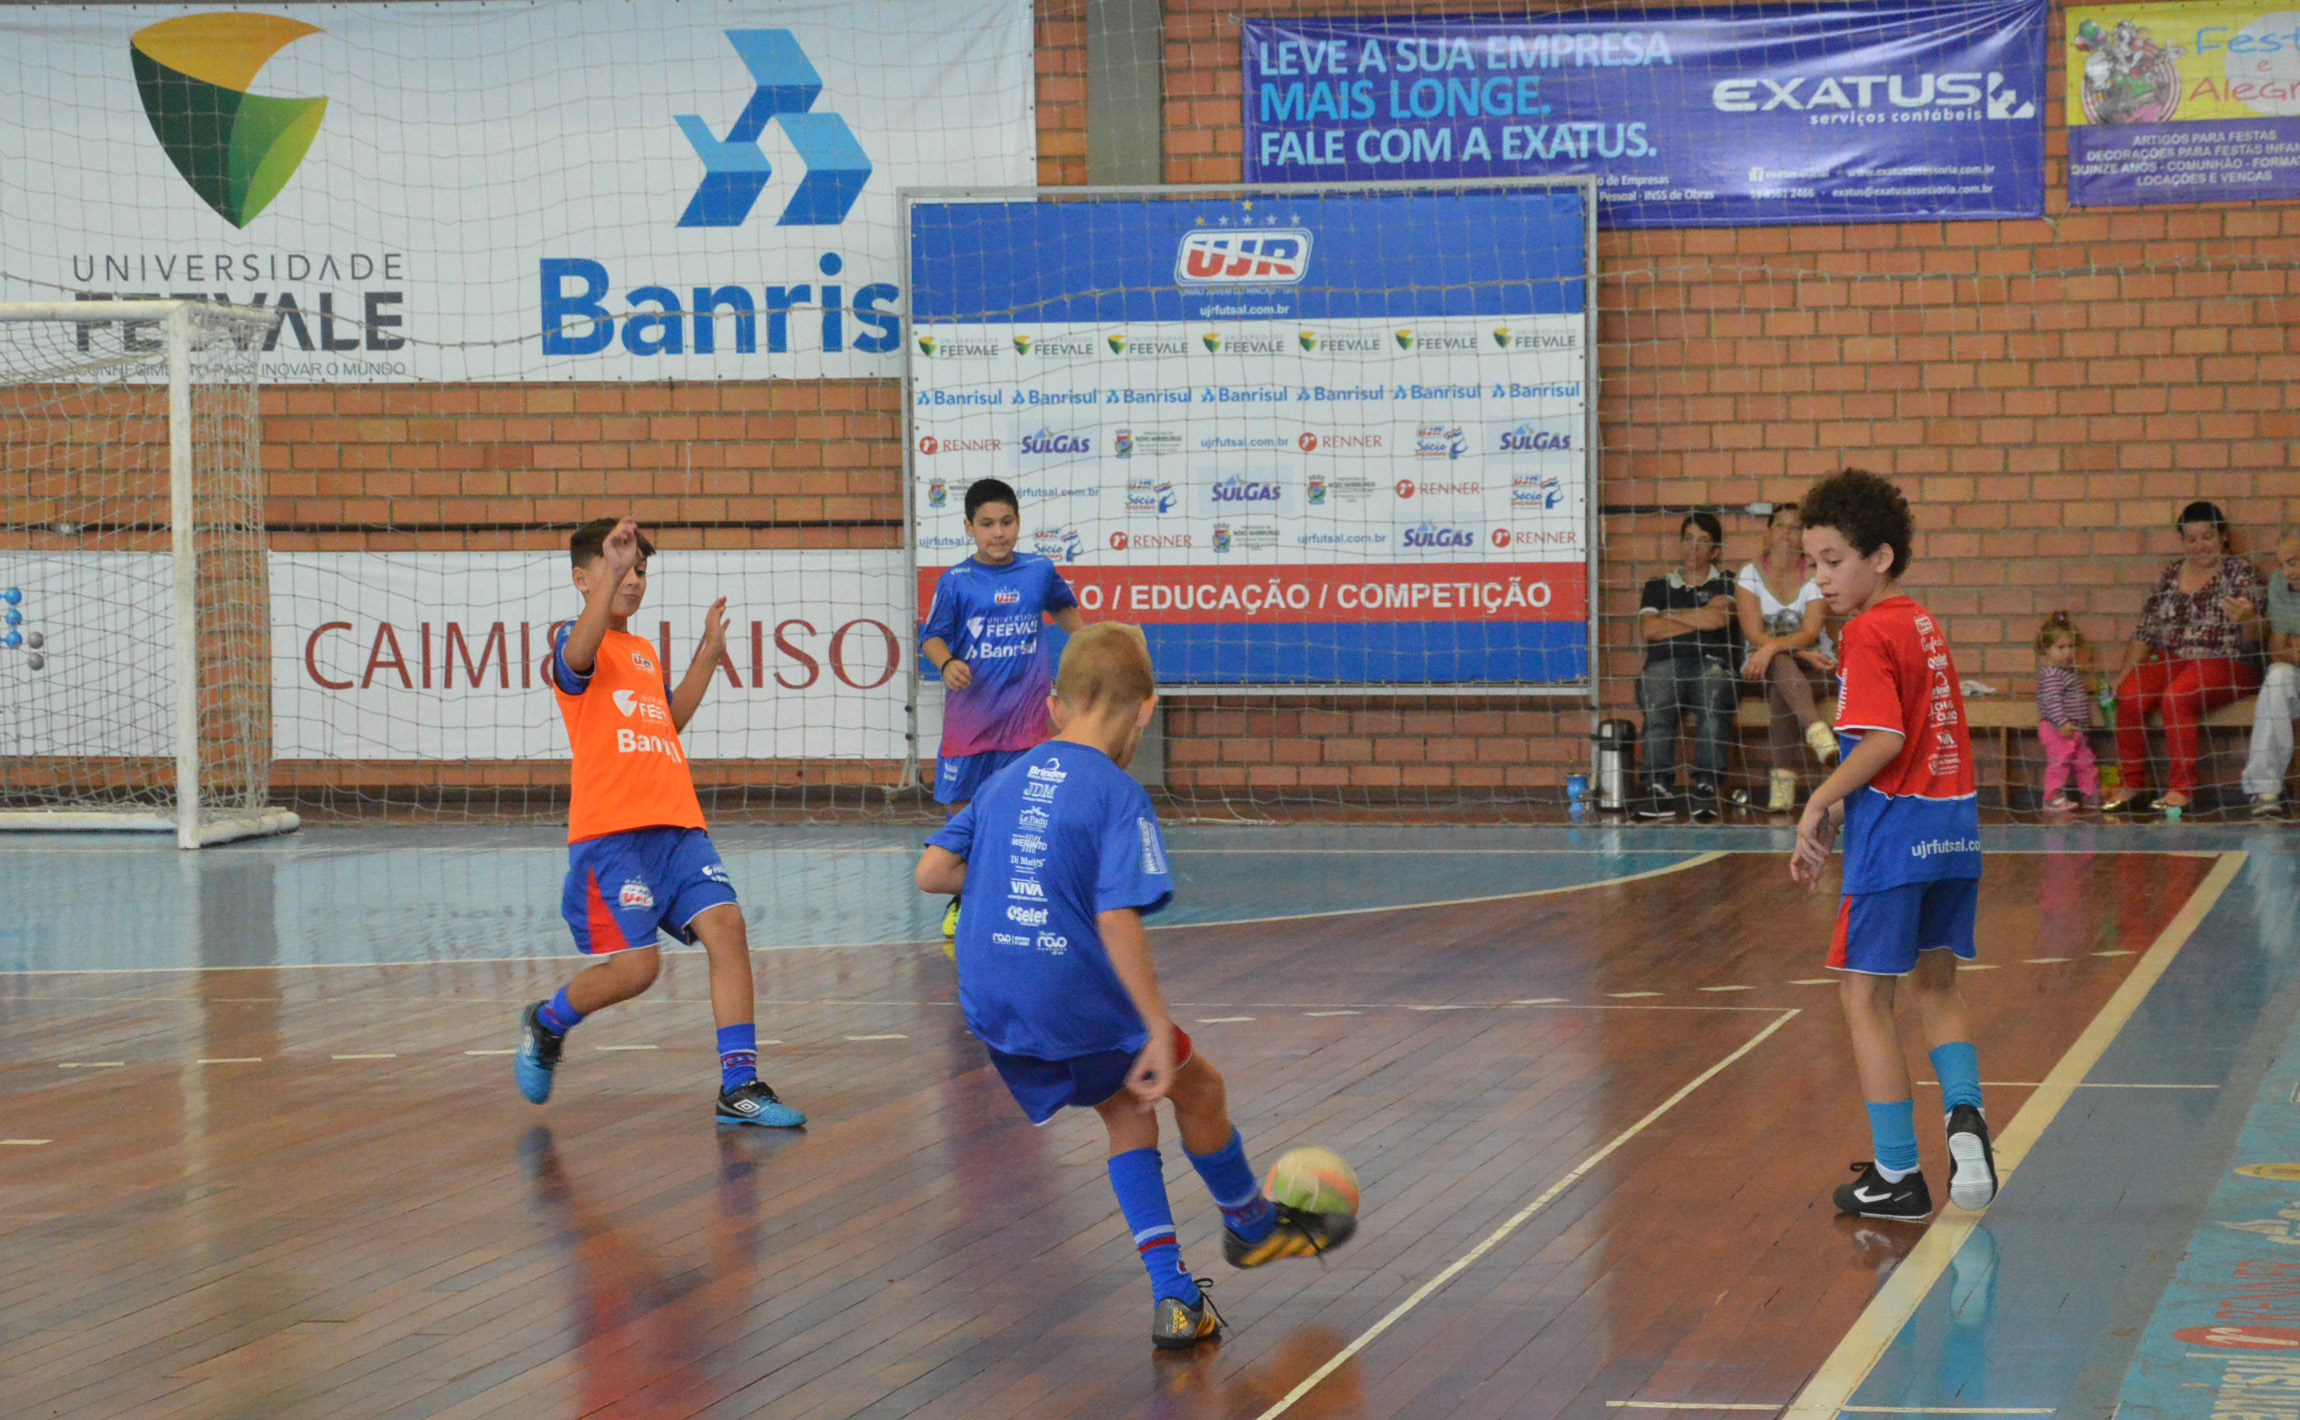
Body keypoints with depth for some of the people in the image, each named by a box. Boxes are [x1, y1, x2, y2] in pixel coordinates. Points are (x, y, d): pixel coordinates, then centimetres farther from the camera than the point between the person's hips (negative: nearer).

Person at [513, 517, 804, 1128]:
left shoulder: (645, 652, 23)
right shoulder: (577, 640, -1)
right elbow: (579, 654, -27)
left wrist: (708, 653, 28)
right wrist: (610, 571, -36)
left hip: (676, 826, 7)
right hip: (610, 831, -7)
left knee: (726, 927, -10)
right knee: (634, 966, -11)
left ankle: (740, 1086, -8)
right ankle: (545, 1024, 20)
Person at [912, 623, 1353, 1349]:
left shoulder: (1005, 781, 8)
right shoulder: (1118, 796, -13)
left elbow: (931, 871, 7)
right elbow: (1117, 921, -22)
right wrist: (1159, 1030, -20)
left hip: (992, 1008, 7)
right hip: (1077, 998, -7)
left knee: (1128, 1113, 23)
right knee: (1199, 1088, 20)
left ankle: (1173, 1297, 13)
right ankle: (1251, 1225, 44)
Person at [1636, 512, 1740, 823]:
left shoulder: (1725, 583, 22)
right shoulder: (1657, 586, 26)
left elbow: (1717, 617, 0)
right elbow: (1648, 630, 8)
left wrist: (1669, 616, 11)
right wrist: (1697, 624, 6)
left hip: (1712, 662, -1)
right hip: (1665, 662, 1)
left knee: (1714, 703, -37)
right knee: (1658, 704, -35)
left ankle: (1706, 788, -38)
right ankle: (1660, 790, -38)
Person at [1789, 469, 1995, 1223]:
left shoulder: (1867, 633, -12)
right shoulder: (1925, 625, 13)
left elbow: (1885, 740, -22)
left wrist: (1819, 801, -12)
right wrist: (1841, 807, 15)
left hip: (1895, 829, -8)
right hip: (1954, 821, 8)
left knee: (1866, 997, 3)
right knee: (1934, 985, 22)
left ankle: (1897, 1173, 6)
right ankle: (1964, 1113, 2)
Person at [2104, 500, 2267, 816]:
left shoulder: (2241, 573, 2)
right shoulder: (2172, 574, 15)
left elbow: (2254, 637, -6)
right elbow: (2146, 632, 15)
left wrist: (2246, 620, -30)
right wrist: (2121, 676, 6)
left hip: (2223, 664, -4)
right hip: (2171, 660, 5)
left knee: (2176, 697, -34)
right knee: (2129, 696, -25)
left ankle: (2182, 789, -28)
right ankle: (2131, 783, -10)